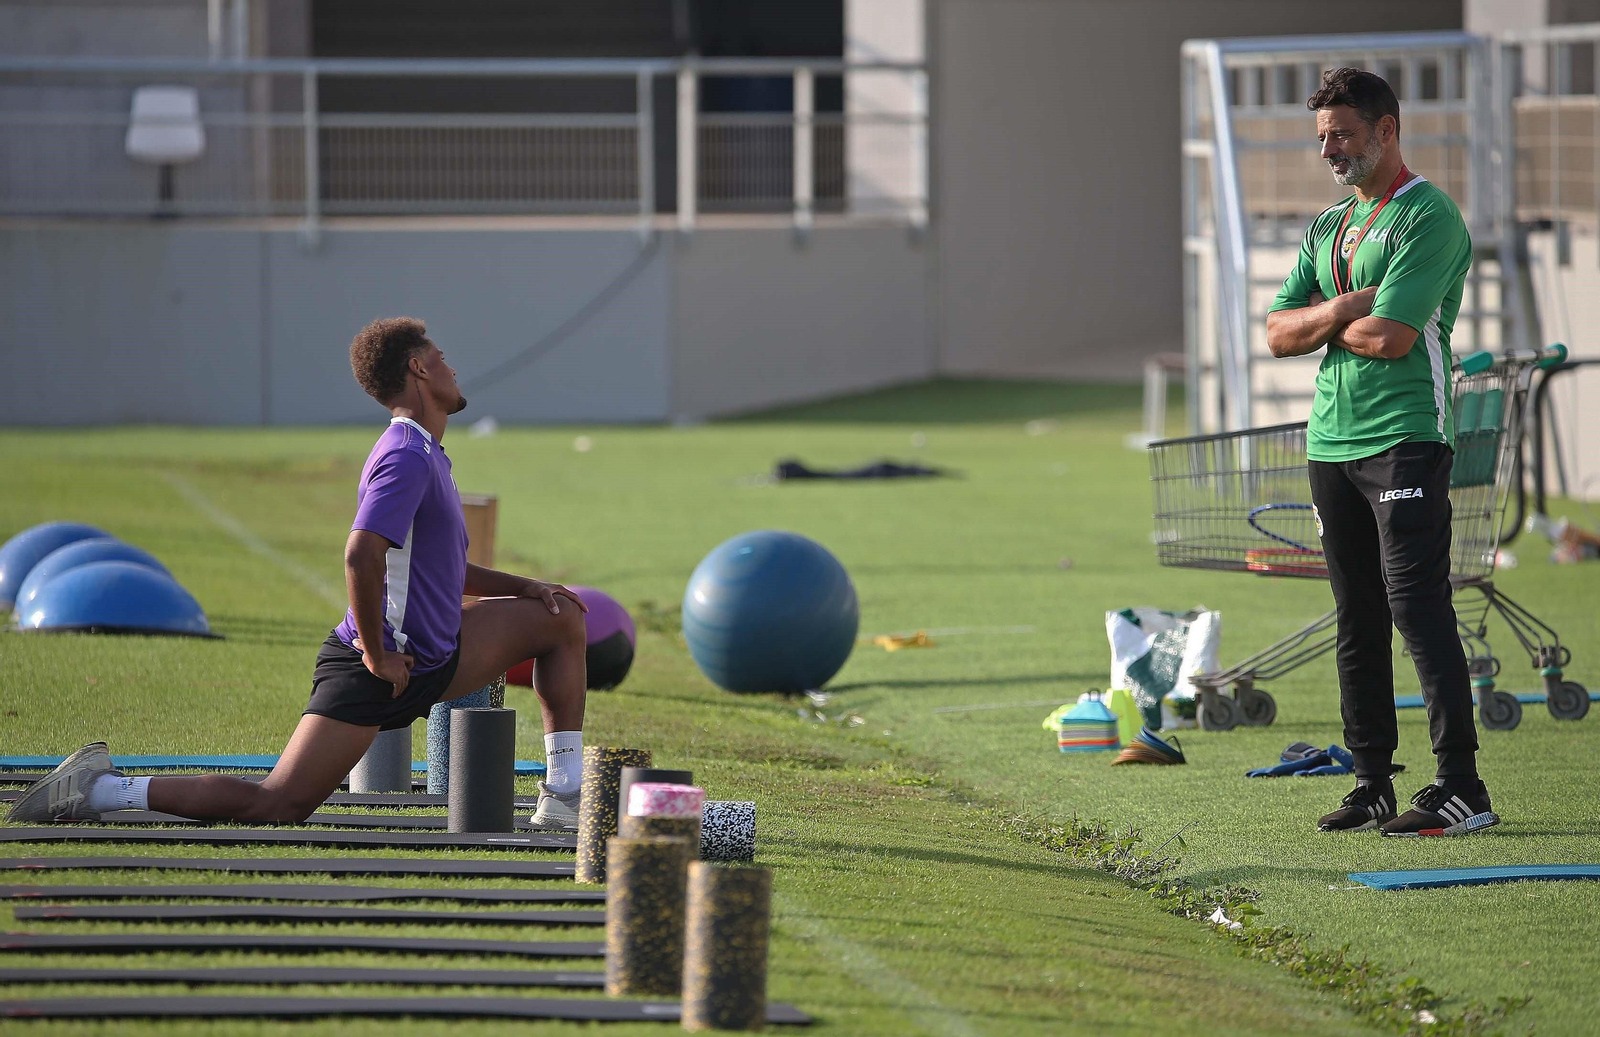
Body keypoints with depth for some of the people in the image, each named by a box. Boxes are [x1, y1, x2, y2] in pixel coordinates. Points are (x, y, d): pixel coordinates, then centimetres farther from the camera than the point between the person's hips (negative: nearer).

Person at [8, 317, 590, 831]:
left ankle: (563, 800, 14)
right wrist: (376, 658, -24)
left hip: (432, 659, 10)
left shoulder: (425, 454, 16)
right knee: (276, 805, -17)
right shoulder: (406, 457, -17)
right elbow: (361, 556, -31)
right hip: (375, 673, -10)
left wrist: (524, 587, 17)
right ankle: (101, 788, -9)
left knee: (559, 618, 13)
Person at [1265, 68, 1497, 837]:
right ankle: (1373, 785, 13)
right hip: (1331, 443, 8)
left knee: (1417, 606, -13)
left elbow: (1392, 335, -18)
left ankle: (1461, 787, -14)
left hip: (1405, 437, -8)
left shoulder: (1427, 218, -8)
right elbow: (1279, 334, 10)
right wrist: (1342, 310, -8)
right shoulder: (1327, 228, 18)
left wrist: (1320, 321, 0)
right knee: (1357, 622, 8)